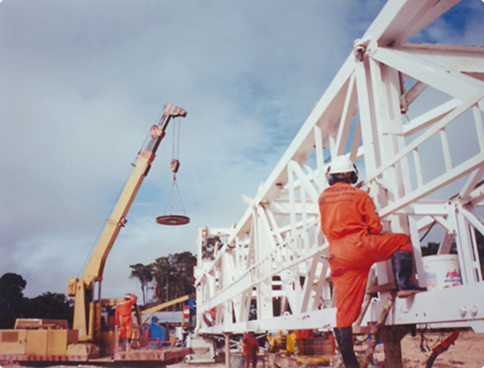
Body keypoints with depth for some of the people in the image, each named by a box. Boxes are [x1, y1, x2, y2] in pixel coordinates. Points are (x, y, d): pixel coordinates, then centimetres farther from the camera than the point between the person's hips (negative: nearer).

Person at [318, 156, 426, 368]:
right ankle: (403, 283, -6)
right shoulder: (360, 195, 5)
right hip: (357, 245, -4)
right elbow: (375, 226, 3)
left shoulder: (322, 197, 15)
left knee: (344, 309, 6)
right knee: (402, 241, 13)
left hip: (337, 256, 4)